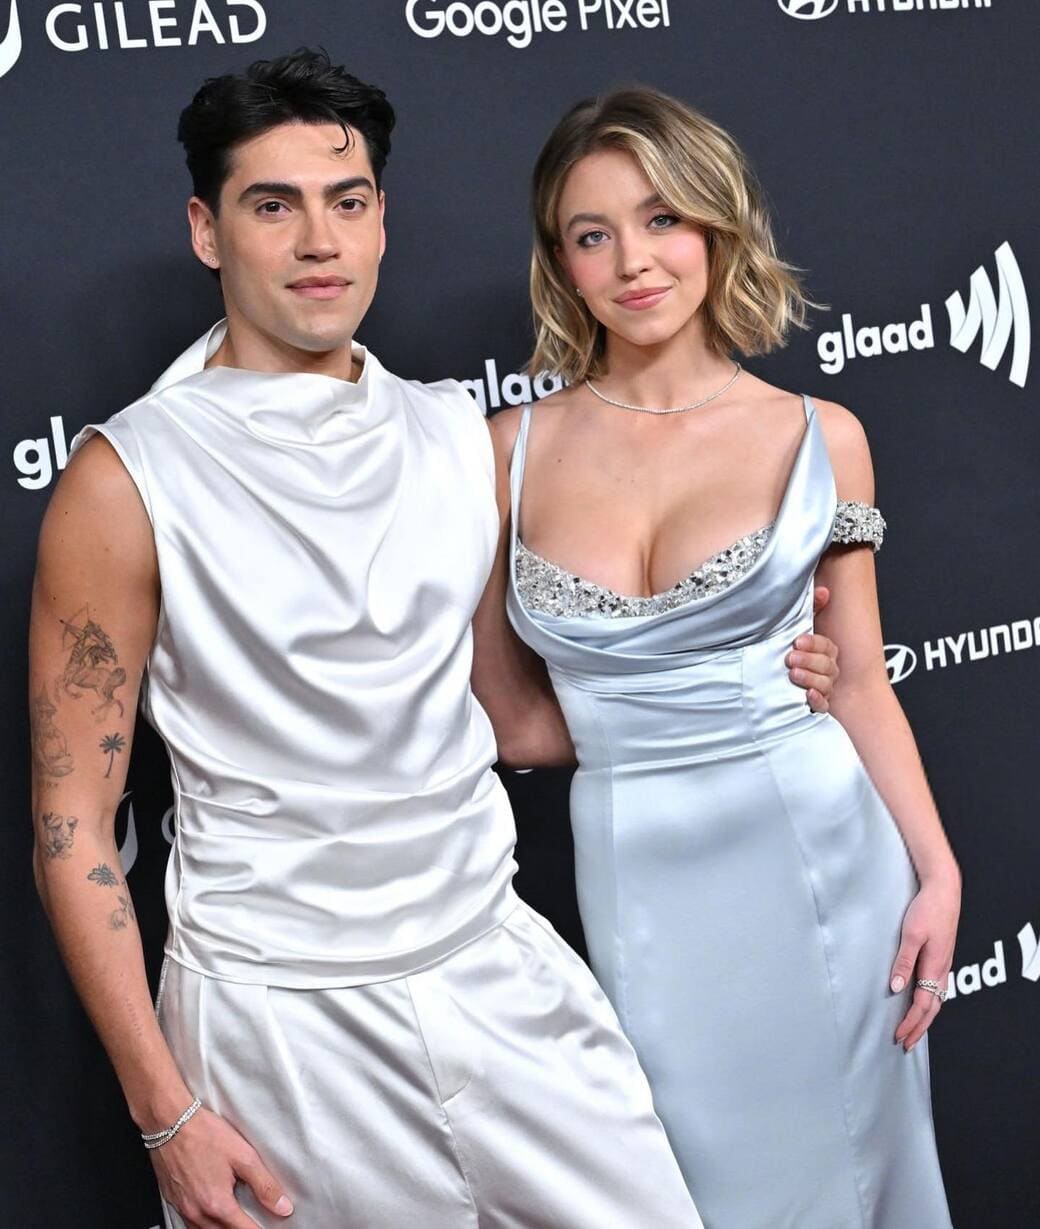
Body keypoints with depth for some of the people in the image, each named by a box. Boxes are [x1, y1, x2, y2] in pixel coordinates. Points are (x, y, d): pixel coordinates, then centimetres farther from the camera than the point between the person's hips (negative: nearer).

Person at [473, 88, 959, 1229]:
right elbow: (503, 704, 6)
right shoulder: (515, 449, -2)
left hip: (819, 847, 0)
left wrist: (937, 872, -2)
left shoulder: (818, 437, -2)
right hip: (637, 870, 1)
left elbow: (861, 680, 3)